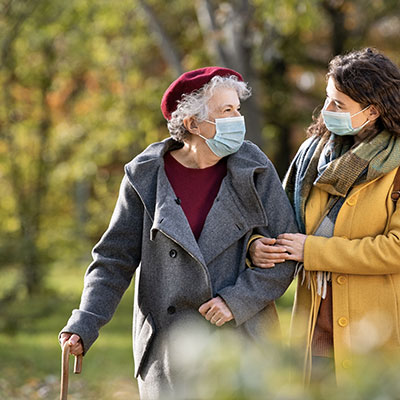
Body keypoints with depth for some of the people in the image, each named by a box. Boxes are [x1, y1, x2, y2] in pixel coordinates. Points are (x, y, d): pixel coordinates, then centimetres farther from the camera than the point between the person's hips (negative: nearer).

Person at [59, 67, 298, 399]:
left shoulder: (254, 170, 0)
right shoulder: (146, 176, -1)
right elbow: (115, 259, 1)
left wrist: (236, 301, -12)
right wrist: (84, 325, -10)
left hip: (240, 334, 0)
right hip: (168, 344, 0)